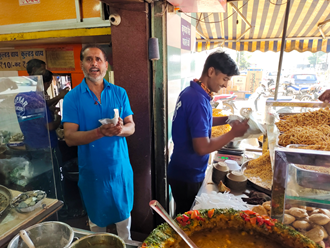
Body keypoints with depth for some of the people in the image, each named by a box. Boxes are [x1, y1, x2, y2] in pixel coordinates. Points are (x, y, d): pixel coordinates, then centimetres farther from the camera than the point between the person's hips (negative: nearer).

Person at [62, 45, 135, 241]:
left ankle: (126, 243, 46)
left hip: (120, 166, 2)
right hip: (92, 169, -1)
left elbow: (131, 127, -3)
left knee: (123, 211, 20)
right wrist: (100, 132, -31)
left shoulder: (119, 93, -1)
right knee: (97, 217, 19)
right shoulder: (72, 97, -8)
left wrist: (121, 129, -26)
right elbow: (70, 138, -14)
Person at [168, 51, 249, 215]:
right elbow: (202, 148, -28)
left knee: (184, 218, 25)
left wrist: (227, 119, 7)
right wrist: (233, 133, -16)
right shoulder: (198, 100, -27)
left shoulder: (190, 91, 3)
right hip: (187, 177, -8)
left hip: (180, 171, 8)